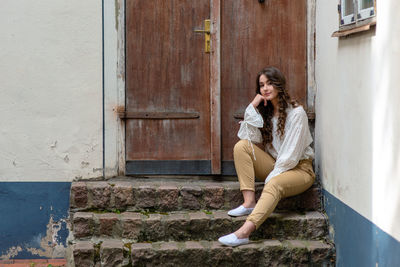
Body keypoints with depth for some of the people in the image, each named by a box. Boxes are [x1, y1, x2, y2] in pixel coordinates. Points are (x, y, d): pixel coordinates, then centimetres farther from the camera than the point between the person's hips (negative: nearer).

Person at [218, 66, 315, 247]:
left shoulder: (296, 113, -11)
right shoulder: (265, 111, 9)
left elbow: (292, 153, -16)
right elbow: (250, 138, -5)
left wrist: (272, 176, -21)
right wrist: (253, 108, -10)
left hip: (299, 169, -6)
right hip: (274, 165, 6)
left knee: (274, 184, -38)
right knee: (241, 146, -15)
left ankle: (244, 232, -56)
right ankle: (249, 202, -27)